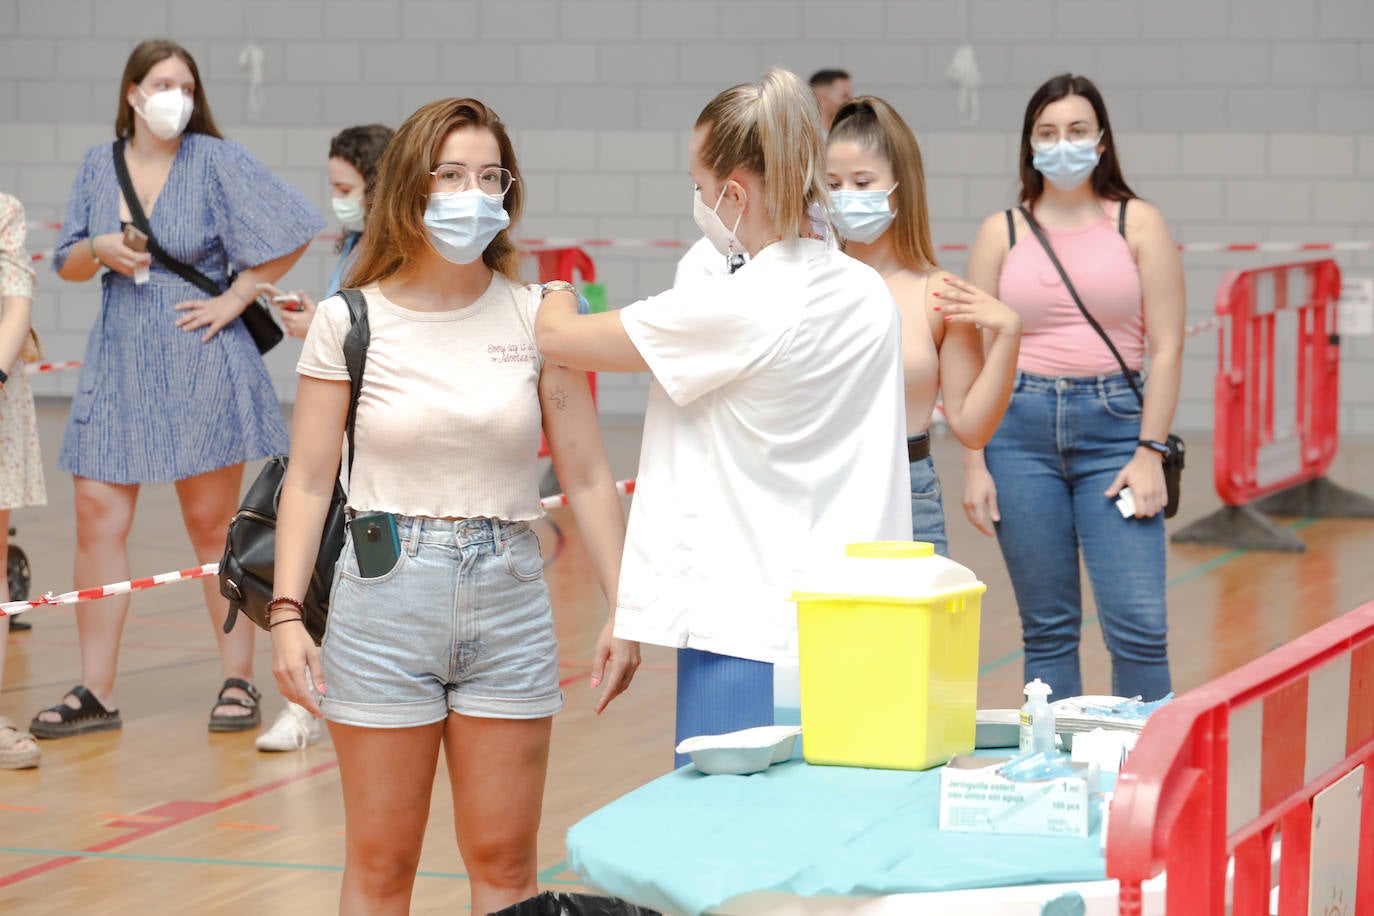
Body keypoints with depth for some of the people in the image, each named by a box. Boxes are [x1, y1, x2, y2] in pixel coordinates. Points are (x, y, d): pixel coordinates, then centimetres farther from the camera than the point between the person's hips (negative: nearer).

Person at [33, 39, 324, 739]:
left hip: (200, 366, -4)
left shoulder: (215, 160, -4)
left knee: (212, 524, 3)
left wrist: (236, 298, -7)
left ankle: (238, 683, 13)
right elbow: (66, 265, 13)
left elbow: (291, 229, -6)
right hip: (118, 365, 4)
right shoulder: (98, 166, 8)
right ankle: (95, 693, 4)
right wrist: (99, 249, -9)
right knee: (97, 520, -2)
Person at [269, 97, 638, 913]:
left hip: (509, 600, 1)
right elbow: (310, 481, 1)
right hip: (386, 596, -1)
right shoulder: (351, 321, -1)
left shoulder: (536, 317, 2)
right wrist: (286, 612, -7)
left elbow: (587, 477, 4)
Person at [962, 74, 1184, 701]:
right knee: (1046, 627, 5)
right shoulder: (1001, 232, 8)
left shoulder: (1138, 224, 5)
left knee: (1137, 623, -9)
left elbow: (1166, 346, 2)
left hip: (1113, 423, -1)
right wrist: (974, 463, 0)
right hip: (1020, 427, 1)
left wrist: (1149, 451, -7)